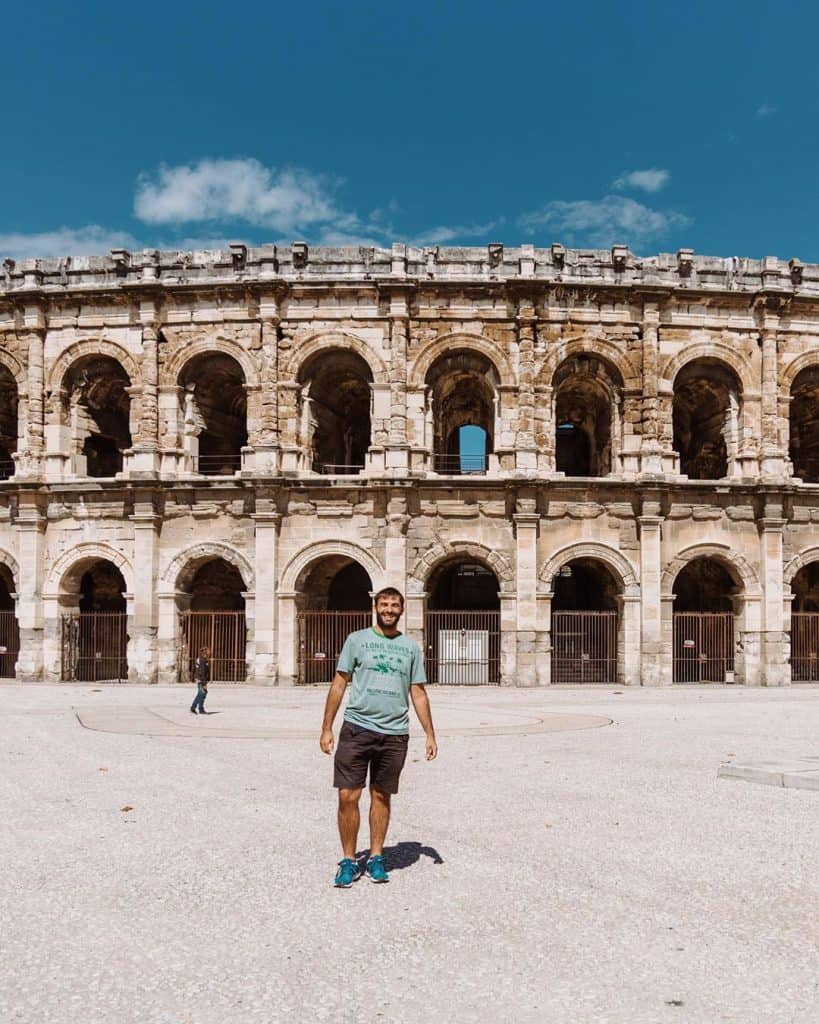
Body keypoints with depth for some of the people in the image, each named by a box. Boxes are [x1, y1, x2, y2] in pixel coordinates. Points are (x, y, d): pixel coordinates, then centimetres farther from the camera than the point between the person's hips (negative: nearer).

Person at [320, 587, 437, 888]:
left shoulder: (411, 647, 11)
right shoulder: (357, 639, 4)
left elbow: (418, 693, 13)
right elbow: (339, 684, 3)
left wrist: (430, 734, 7)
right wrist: (326, 729, -1)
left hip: (394, 733, 2)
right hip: (357, 728, -2)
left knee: (381, 796, 10)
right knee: (348, 796, -3)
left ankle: (376, 858, 23)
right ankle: (349, 860, 12)